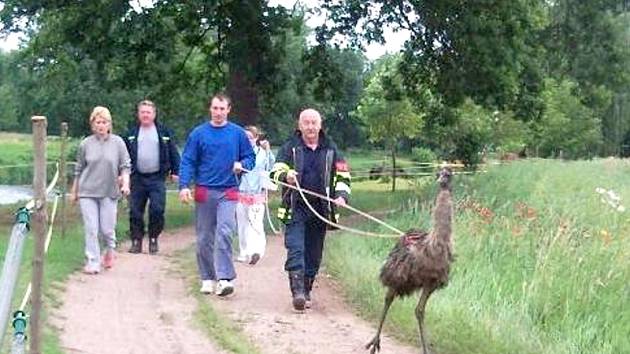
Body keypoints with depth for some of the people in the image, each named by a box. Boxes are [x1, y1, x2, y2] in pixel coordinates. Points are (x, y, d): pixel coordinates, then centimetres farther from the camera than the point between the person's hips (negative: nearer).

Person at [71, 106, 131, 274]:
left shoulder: (118, 142, 0)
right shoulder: (85, 144, 3)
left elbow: (125, 166, 2)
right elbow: (78, 170, 12)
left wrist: (125, 184, -14)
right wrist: (74, 192, 15)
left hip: (109, 192, -1)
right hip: (87, 192, 1)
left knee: (107, 228, 3)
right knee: (91, 228, -2)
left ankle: (110, 250, 33)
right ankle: (92, 262, 6)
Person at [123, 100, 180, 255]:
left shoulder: (164, 132, 5)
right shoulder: (131, 134, 10)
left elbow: (173, 153, 8)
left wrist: (174, 171, 2)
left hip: (157, 178, -2)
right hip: (137, 178, 2)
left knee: (157, 210, -10)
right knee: (135, 211, 2)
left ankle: (153, 239, 6)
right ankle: (136, 241, 12)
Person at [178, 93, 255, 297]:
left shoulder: (238, 133, 6)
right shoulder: (198, 134, 4)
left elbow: (250, 156, 12)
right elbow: (187, 162, 1)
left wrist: (242, 165, -10)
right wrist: (184, 186, -11)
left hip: (228, 191, -1)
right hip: (204, 191, 1)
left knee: (224, 233, -15)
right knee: (204, 238, 7)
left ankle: (224, 278, -17)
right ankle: (208, 278, 18)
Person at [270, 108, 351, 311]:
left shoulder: (330, 149, 11)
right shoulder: (290, 148, 5)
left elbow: (342, 175, 13)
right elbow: (276, 171, -2)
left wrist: (341, 195, -6)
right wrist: (286, 175, -26)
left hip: (320, 209, 3)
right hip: (296, 208, -3)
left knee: (314, 254, 8)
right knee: (296, 250, -15)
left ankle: (306, 291, 21)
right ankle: (298, 291, -20)